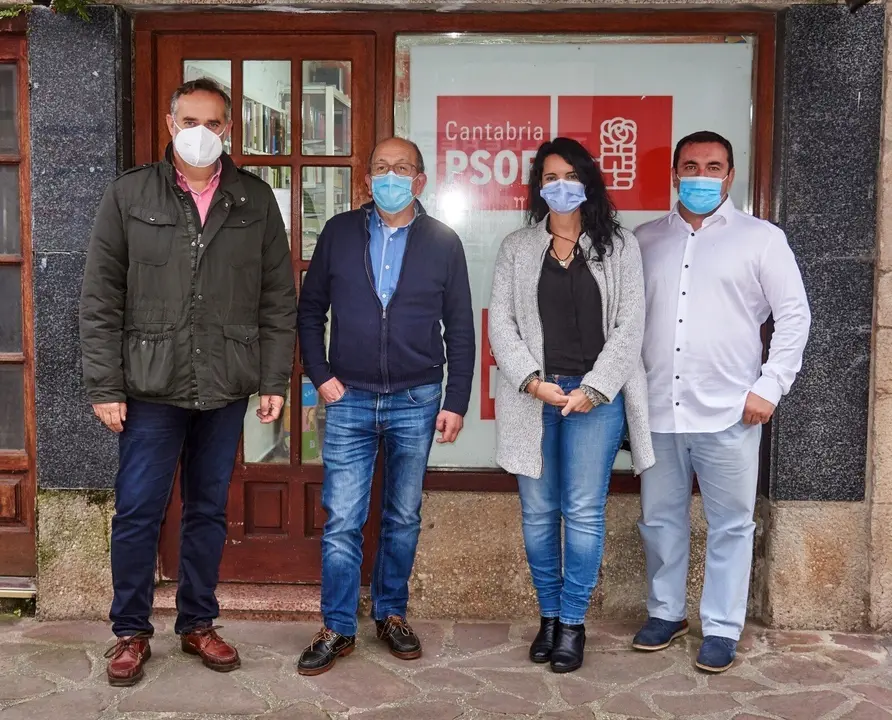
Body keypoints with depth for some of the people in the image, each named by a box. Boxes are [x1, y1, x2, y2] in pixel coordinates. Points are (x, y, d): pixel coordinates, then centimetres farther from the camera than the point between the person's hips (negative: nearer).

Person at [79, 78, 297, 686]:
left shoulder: (256, 200, 4)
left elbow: (279, 299, 4)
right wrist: (104, 386, -6)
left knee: (209, 511, 13)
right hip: (151, 388, -1)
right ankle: (131, 631, 23)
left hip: (225, 389, 2)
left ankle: (197, 623, 29)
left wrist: (275, 380, 0)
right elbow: (101, 300, -2)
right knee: (137, 513, 5)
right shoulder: (130, 195, 0)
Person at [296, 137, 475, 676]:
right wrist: (321, 375, -2)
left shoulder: (443, 242, 2)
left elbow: (460, 329, 3)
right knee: (342, 520, 1)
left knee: (404, 517, 11)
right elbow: (310, 310, 9)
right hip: (349, 399, 0)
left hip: (416, 402, 0)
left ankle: (392, 614, 28)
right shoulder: (339, 233, 3)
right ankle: (338, 629, 14)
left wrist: (456, 402, -1)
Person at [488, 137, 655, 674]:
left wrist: (593, 389, -10)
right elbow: (501, 322, 4)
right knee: (538, 513, 7)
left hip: (595, 395, -2)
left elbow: (629, 326, 0)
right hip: (532, 395, 2)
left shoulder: (619, 246, 6)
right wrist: (533, 381, -9)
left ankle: (573, 622, 12)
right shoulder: (517, 248, 10)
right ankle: (549, 615, 22)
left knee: (584, 512, -2)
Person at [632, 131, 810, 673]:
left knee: (730, 525, 6)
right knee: (661, 519, 13)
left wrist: (769, 386, -7)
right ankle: (666, 614, 30)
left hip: (729, 412, -3)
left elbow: (794, 315, 0)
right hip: (657, 410, 3)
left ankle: (722, 629, 20)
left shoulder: (761, 238, 2)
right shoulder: (646, 240, 10)